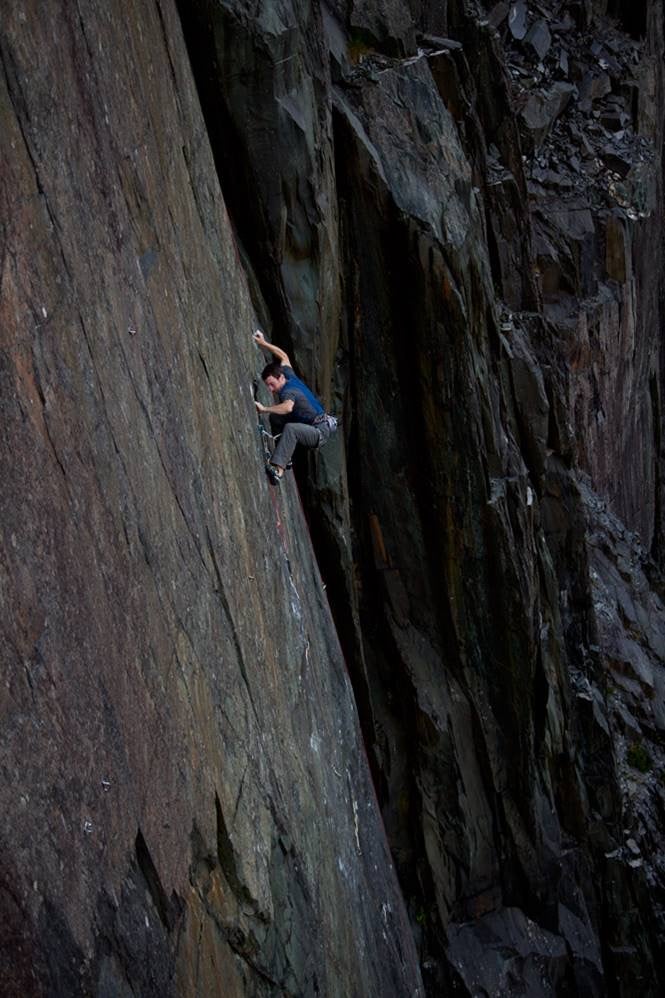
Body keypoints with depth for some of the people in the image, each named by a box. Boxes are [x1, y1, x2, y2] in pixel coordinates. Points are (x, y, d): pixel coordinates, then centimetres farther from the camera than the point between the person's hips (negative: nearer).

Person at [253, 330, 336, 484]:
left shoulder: (288, 391, -20)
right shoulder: (291, 378, 5)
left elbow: (288, 407, -44)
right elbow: (283, 356, 21)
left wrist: (264, 409, -46)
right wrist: (263, 343, 19)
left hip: (321, 432, -11)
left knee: (290, 428, -36)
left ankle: (278, 470, -50)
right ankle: (285, 458, 12)